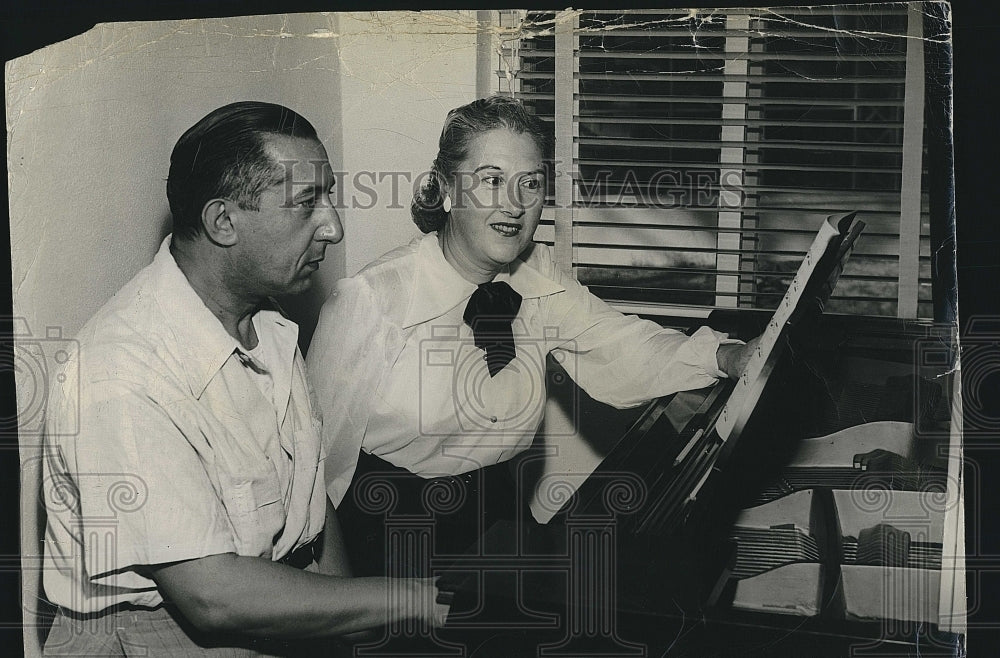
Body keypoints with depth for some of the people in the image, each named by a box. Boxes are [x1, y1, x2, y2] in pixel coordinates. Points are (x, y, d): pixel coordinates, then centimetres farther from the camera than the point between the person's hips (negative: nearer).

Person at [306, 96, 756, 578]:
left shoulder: (536, 278, 0)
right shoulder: (368, 301, -18)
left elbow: (623, 351, -11)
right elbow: (321, 451, -12)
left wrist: (732, 357, -28)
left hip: (493, 505, 5)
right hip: (384, 519, -5)